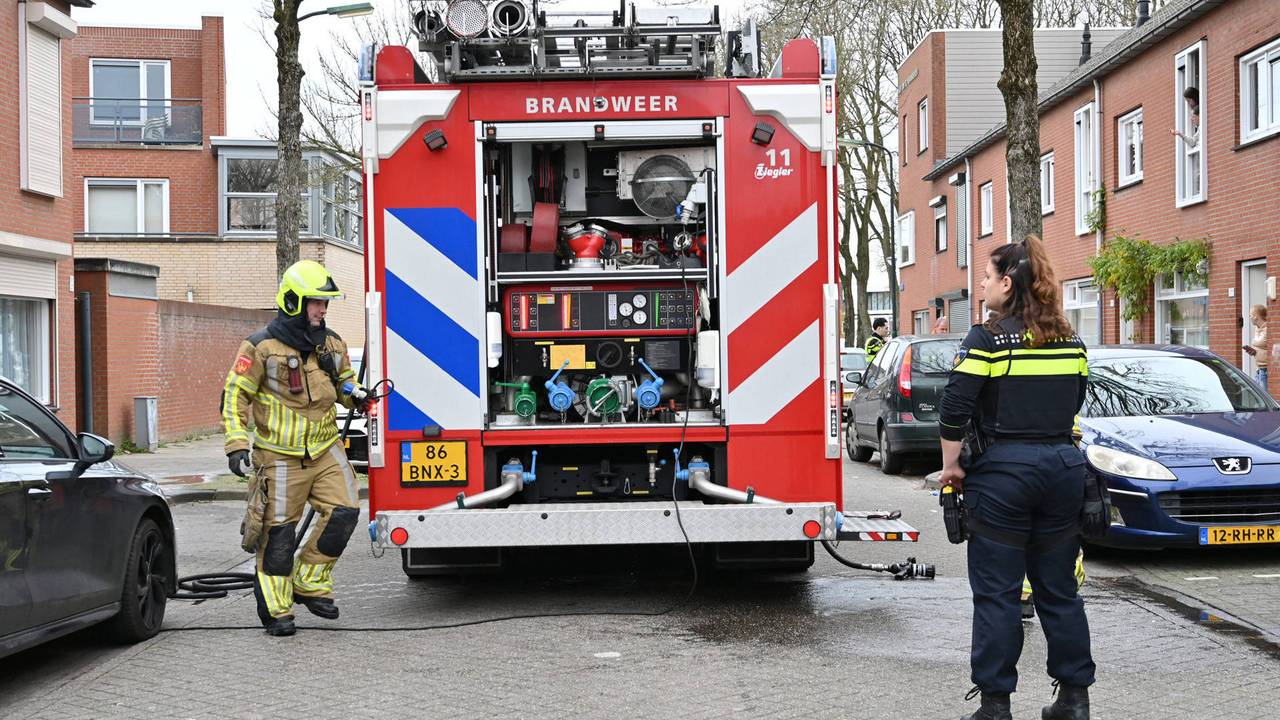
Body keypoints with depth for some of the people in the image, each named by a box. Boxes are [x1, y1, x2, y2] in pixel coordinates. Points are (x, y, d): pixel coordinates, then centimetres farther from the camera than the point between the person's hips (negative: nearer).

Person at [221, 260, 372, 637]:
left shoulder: (331, 344, 8)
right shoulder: (262, 346, -10)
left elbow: (344, 380, 24)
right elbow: (235, 395, -6)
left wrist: (355, 394, 1)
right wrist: (237, 444, -13)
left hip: (324, 448, 5)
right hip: (280, 455, -5)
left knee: (344, 512, -8)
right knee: (278, 530, 0)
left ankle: (310, 583, 12)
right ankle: (276, 609, 14)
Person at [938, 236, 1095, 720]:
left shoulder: (987, 340, -10)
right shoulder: (1070, 343, 8)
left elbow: (954, 411, -13)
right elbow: (1073, 404, 16)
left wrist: (950, 466, -2)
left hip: (1002, 469, -5)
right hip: (1062, 468, 6)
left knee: (996, 592, 2)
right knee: (1059, 588, 14)